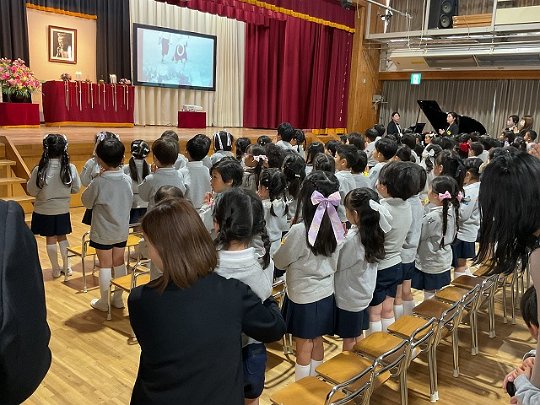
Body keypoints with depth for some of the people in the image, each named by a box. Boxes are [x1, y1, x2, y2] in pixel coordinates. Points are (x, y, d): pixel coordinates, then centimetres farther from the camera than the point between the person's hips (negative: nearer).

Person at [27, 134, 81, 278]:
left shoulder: (39, 170, -20)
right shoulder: (70, 168, -15)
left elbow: (31, 191, -9)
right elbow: (76, 189, -2)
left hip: (44, 211, -2)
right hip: (63, 211, 2)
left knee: (50, 239, 13)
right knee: (62, 237, 20)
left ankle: (56, 269, 24)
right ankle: (66, 267, 28)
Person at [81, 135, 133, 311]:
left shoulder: (98, 182, -21)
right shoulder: (127, 180, -7)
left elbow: (86, 201, -5)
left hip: (103, 232, -4)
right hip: (122, 230, 4)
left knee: (105, 265, 6)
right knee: (119, 263, 14)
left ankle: (104, 302, 19)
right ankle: (118, 298, 25)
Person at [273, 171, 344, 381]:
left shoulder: (300, 231, -25)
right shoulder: (335, 227, -8)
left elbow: (280, 262, -10)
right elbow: (334, 263, 5)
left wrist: (284, 243, 6)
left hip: (303, 297, -6)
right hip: (325, 294, 6)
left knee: (304, 347, 11)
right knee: (317, 342, 21)